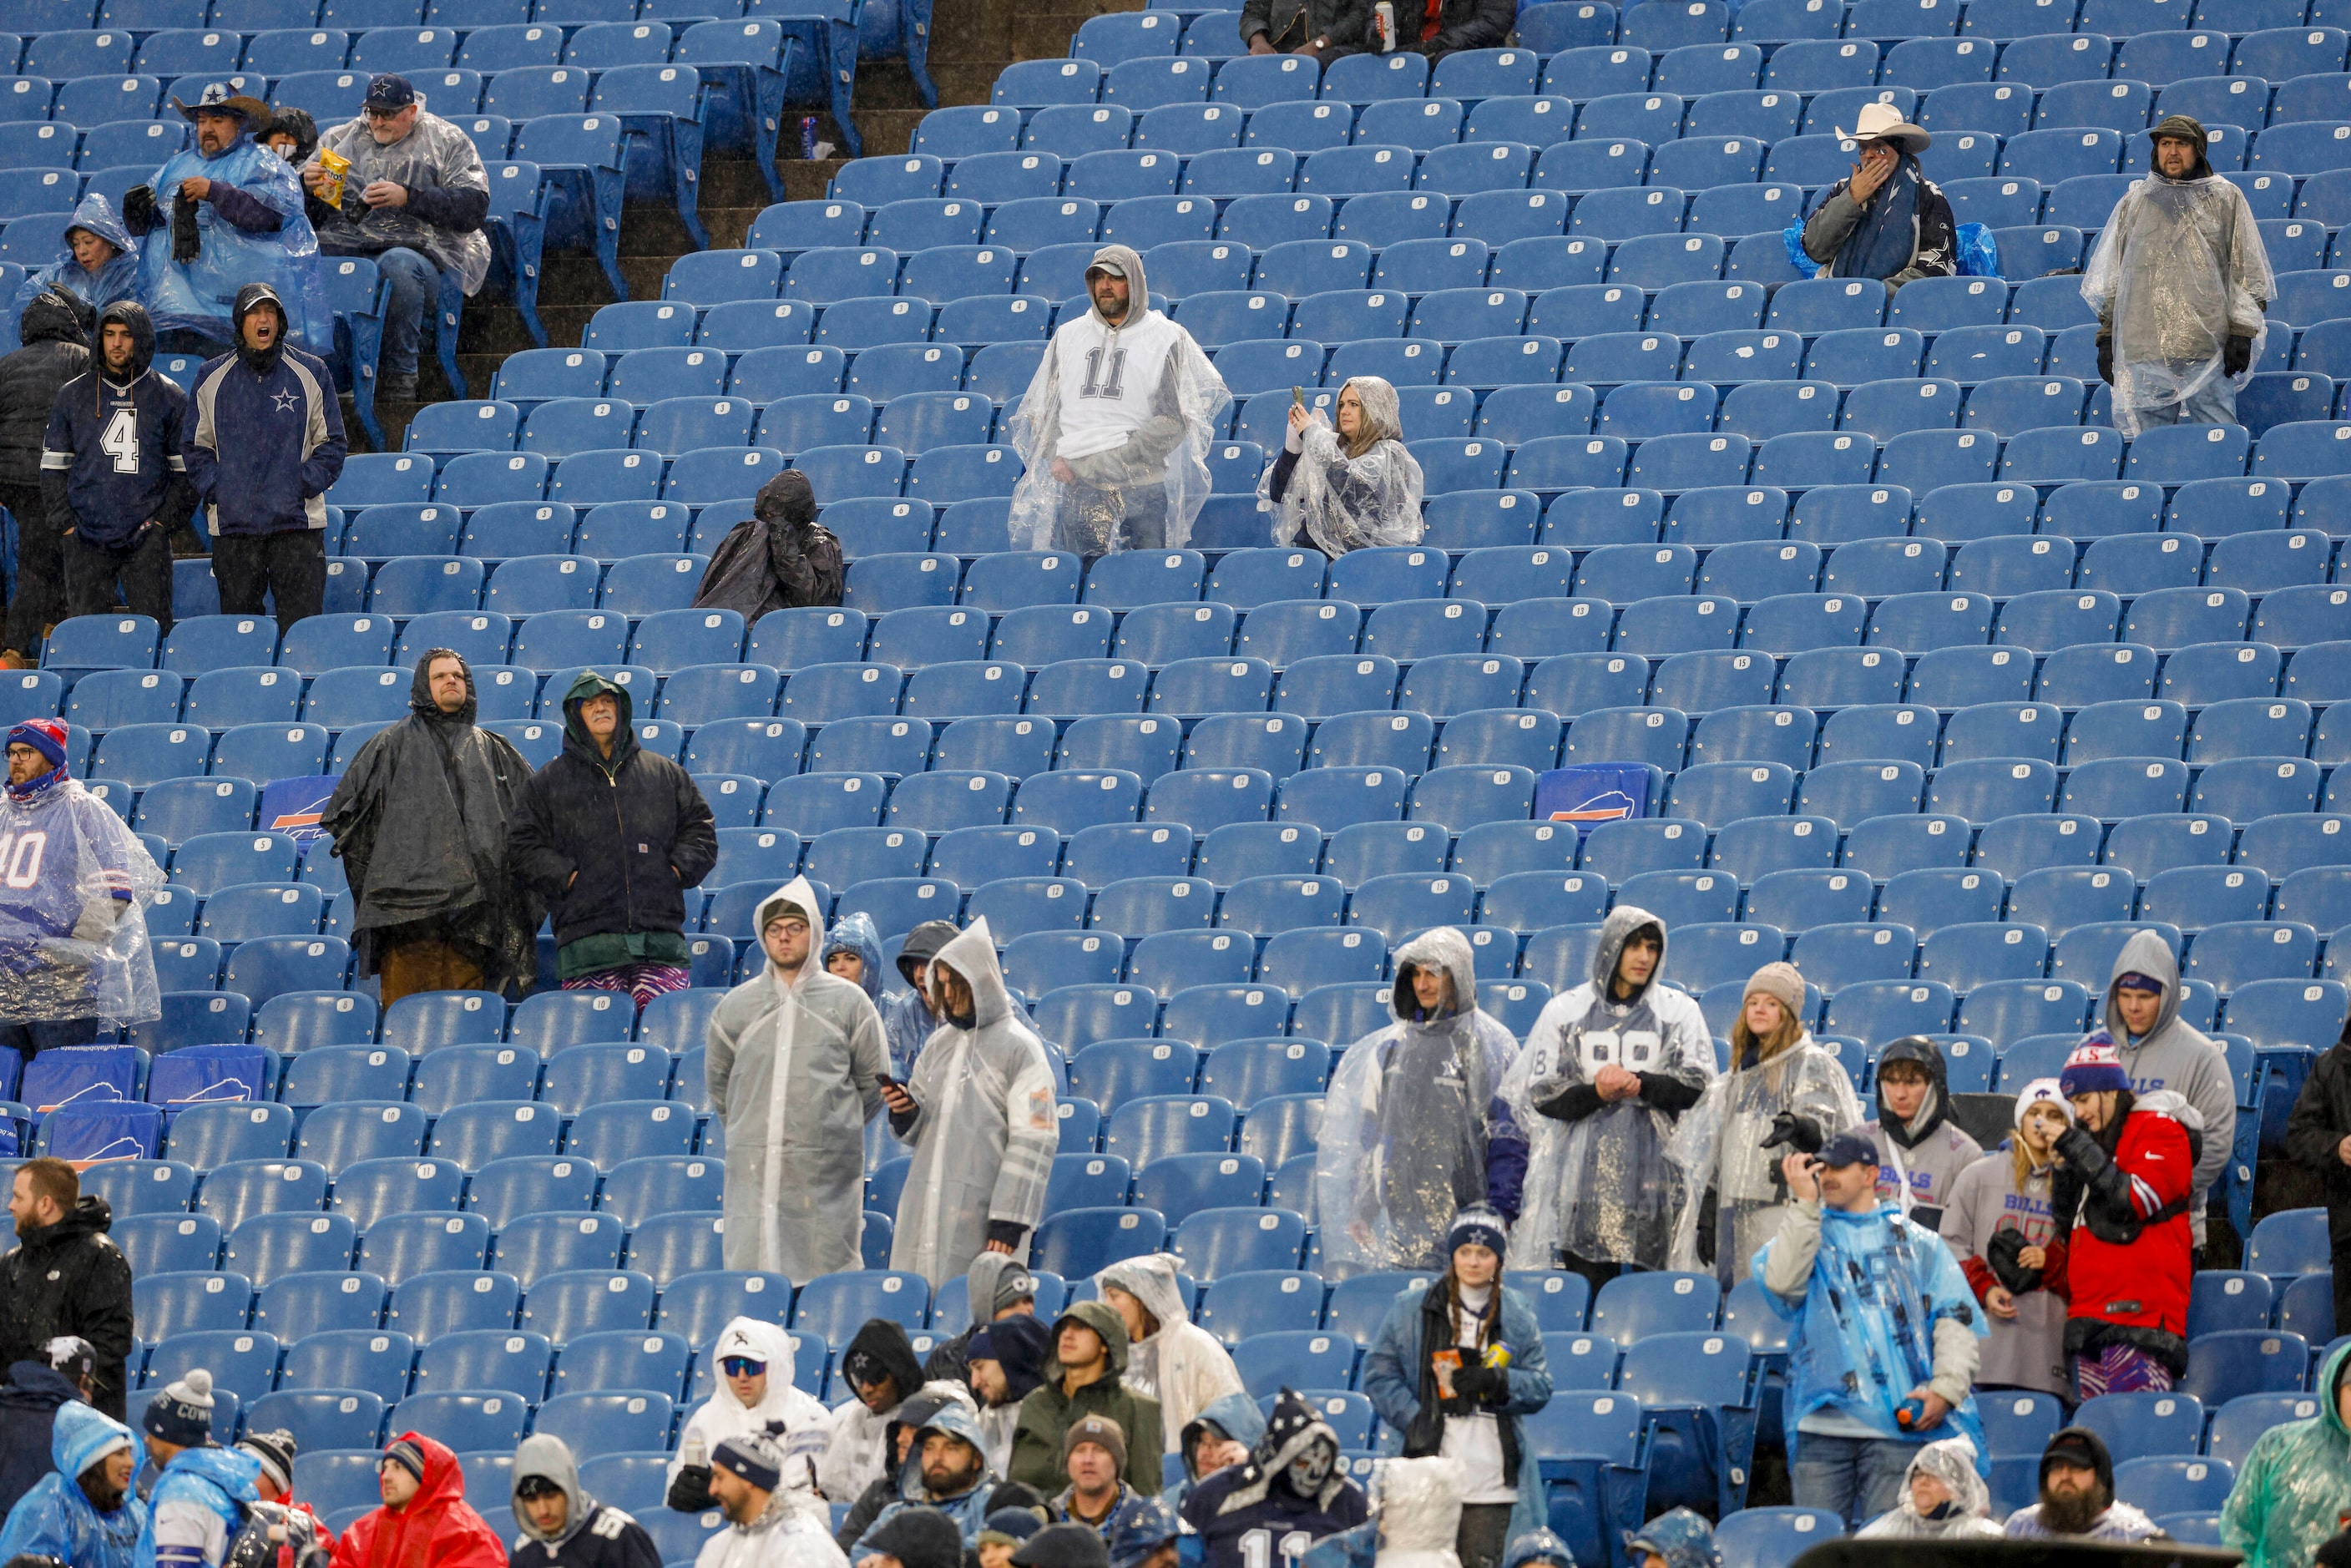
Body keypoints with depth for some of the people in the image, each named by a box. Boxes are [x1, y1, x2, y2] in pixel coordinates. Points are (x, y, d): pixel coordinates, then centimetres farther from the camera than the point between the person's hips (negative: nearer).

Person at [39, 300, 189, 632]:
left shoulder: (168, 396, 7)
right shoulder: (73, 395, 10)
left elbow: (187, 468, 10)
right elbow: (53, 467, 12)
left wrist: (164, 519, -1)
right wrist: (65, 523, 2)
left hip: (147, 541, -1)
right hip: (86, 540, 1)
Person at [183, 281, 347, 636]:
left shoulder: (310, 374, 6)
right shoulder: (212, 378, 10)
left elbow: (332, 444, 7)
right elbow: (197, 447, 13)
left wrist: (303, 485, -7)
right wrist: (213, 489, -3)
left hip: (297, 522, -2)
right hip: (232, 524, 2)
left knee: (302, 630, -7)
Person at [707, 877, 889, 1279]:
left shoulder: (847, 1002, 5)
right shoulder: (737, 1005, 10)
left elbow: (873, 1081, 12)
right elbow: (718, 1080, 21)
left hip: (825, 1169, -2)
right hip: (753, 1167, 2)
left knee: (827, 1271, -3)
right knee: (751, 1275, -5)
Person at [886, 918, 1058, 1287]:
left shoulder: (1018, 1047, -4)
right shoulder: (941, 1044, 16)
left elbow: (1034, 1141, -8)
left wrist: (1010, 1220, -13)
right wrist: (905, 1114, -2)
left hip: (982, 1214, -6)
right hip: (925, 1213, 6)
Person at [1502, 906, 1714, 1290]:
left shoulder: (1679, 1011, 10)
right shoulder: (1566, 1010, 10)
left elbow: (1700, 1085, 0)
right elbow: (1541, 1094, 5)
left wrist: (1640, 1084, -15)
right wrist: (1594, 1093, -13)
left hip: (1653, 1177, 0)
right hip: (1585, 1176, 0)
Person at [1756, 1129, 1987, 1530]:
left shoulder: (1917, 1243, 14)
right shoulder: (1809, 1234, 16)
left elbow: (1956, 1321, 8)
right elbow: (1782, 1282, -6)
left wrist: (1945, 1389, -7)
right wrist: (1804, 1204, -6)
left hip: (1898, 1424, -1)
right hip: (1822, 1422, 1)